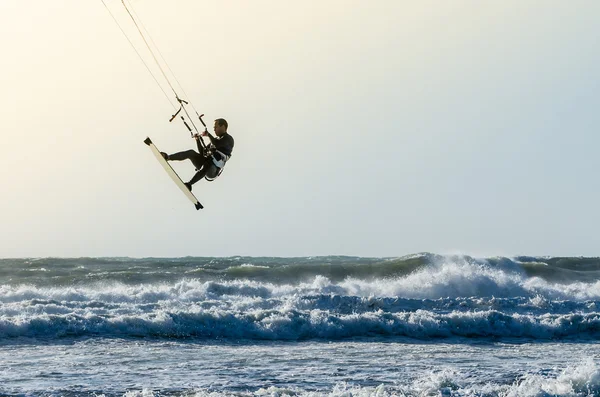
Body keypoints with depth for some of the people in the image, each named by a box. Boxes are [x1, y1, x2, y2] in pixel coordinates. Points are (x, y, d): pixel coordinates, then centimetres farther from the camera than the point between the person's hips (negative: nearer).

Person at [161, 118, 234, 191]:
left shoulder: (229, 139, 1)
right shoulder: (216, 139, 27)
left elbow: (217, 144, -21)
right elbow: (202, 152, 26)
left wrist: (208, 134, -5)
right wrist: (198, 140, 14)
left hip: (213, 171, -7)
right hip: (203, 164, 8)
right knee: (191, 152, -14)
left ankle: (189, 184, -57)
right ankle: (167, 157, -26)